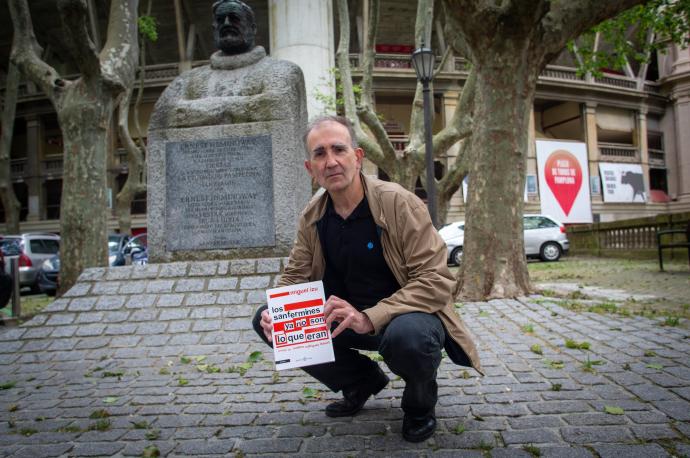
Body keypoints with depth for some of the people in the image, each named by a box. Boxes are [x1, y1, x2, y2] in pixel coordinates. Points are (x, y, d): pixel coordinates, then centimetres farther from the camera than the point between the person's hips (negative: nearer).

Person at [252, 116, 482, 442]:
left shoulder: (399, 203, -20)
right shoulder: (312, 216, -3)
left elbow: (437, 280, -25)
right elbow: (295, 277, 5)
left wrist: (370, 317, -36)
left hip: (404, 316, -5)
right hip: (347, 319, 6)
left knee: (407, 336, -41)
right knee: (265, 321, -8)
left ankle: (420, 403, 0)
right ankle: (362, 382, 11)